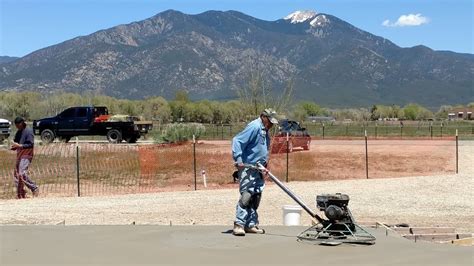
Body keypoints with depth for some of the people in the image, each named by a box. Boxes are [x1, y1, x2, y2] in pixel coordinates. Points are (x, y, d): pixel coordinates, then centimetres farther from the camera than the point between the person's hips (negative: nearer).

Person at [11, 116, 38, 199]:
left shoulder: (28, 131, -9)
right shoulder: (18, 132, 15)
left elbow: (31, 144, -16)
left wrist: (19, 145, -23)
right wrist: (14, 146, -1)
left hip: (26, 156, -9)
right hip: (19, 156, 9)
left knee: (22, 173, -21)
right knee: (17, 175, 6)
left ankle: (34, 188, -9)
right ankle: (20, 194, 12)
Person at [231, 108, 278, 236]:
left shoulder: (264, 131, 17)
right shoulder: (254, 127, -14)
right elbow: (237, 141, -20)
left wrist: (264, 165, 21)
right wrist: (238, 160, -25)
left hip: (258, 169, 10)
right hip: (248, 168, -10)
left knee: (256, 197, 10)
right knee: (246, 195, -14)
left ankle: (251, 224, 16)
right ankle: (239, 224, -14)